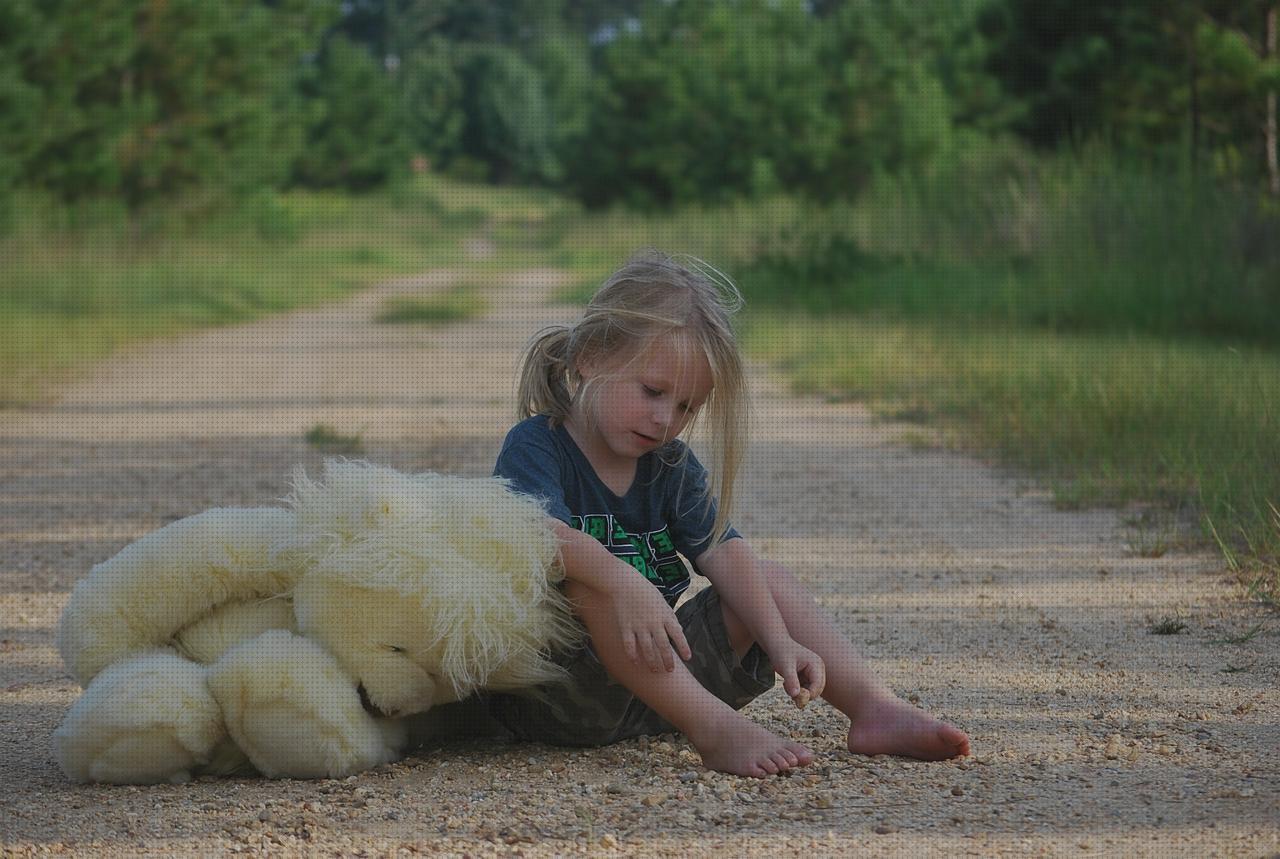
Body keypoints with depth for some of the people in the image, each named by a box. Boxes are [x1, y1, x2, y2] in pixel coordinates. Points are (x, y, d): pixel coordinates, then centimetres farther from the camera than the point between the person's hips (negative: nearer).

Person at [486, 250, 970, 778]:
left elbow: (725, 555, -3)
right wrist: (625, 584, -48)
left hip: (657, 680, 7)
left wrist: (780, 644, -20)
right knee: (583, 588, -34)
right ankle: (716, 730, -42)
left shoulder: (670, 467, 11)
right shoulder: (534, 447, -9)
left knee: (770, 579, 3)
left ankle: (875, 708, -12)